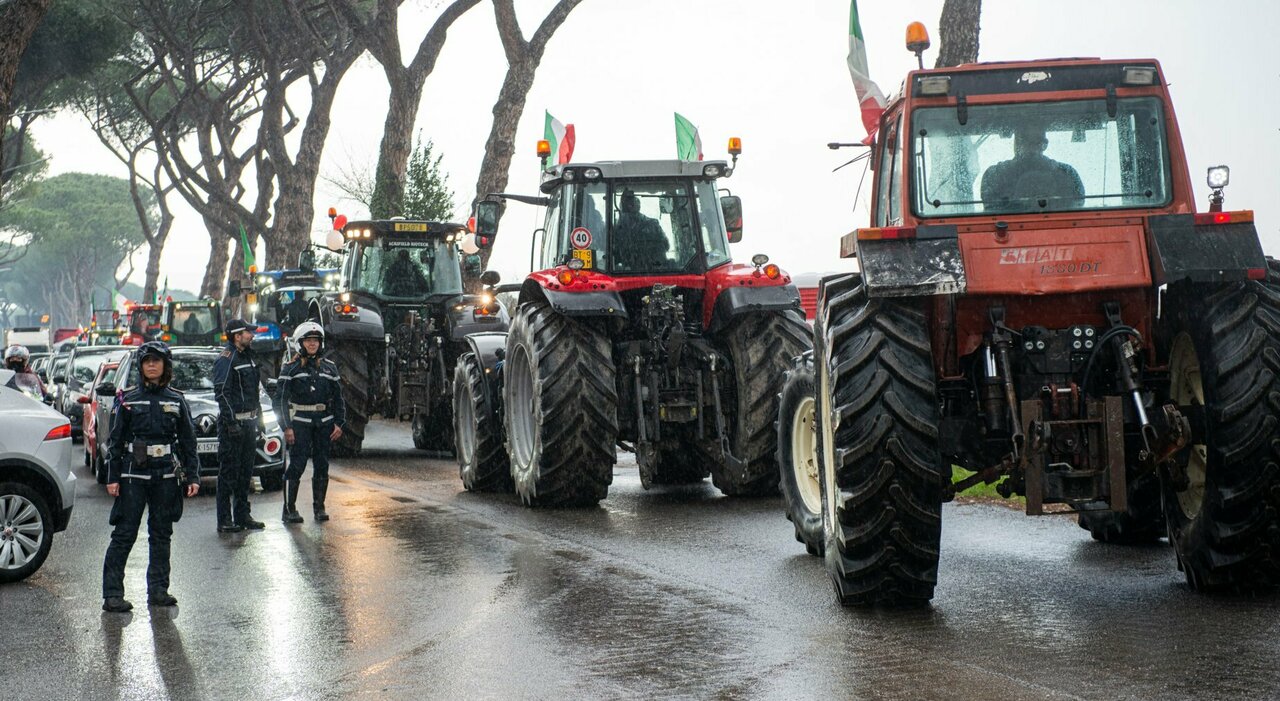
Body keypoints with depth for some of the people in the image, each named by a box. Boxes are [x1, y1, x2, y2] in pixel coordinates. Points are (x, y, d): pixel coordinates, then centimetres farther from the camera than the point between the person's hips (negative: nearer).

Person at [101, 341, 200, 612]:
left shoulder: (176, 400, 7)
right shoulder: (128, 399, 2)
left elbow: (188, 441, 10)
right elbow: (116, 440, 2)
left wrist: (192, 476, 4)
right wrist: (112, 477, -4)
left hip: (167, 474, 3)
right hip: (133, 474, -3)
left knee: (161, 534, 9)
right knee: (124, 534, -4)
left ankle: (158, 590, 17)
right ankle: (112, 594, -3)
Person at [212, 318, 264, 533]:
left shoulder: (247, 356, 15)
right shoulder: (226, 359, -13)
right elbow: (222, 393, -19)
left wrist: (256, 418, 17)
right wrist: (231, 422, -23)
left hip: (249, 421, 9)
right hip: (233, 421, -9)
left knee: (245, 471, 14)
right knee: (229, 472, -5)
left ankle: (242, 515, 22)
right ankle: (225, 520, -2)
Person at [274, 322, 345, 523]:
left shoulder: (329, 368, 11)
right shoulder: (291, 369, 0)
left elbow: (338, 398, 15)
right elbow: (281, 399, -3)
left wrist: (339, 423, 5)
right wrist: (286, 427, -10)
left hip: (324, 422, 4)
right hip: (300, 422, -4)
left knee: (322, 465, 5)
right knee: (297, 465, -8)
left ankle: (319, 507, 15)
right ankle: (289, 510, -3)